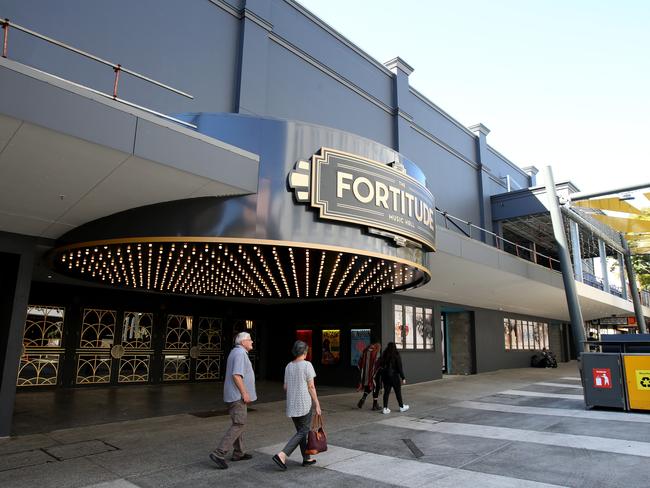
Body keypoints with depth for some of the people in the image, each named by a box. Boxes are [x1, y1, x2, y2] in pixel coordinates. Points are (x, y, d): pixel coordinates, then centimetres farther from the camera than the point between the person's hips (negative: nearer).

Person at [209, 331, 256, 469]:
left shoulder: (236, 352, 16)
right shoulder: (240, 353, -16)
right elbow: (236, 375, -25)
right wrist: (244, 393, -22)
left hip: (235, 395, 11)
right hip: (237, 396, -11)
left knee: (239, 423, 16)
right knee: (239, 425, -9)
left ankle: (239, 453, 24)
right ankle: (219, 453, -9)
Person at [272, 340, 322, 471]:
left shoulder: (288, 366, 6)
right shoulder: (307, 365, -12)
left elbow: (285, 387, 10)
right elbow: (311, 387, -12)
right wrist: (317, 404, -5)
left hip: (291, 404, 7)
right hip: (304, 404, -7)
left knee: (300, 431, 17)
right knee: (303, 432, 2)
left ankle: (306, 458, 22)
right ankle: (282, 455, -9)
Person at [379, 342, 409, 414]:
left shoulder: (384, 355, 2)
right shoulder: (396, 356, -11)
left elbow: (381, 365, 6)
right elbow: (399, 367, -11)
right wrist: (403, 378, -7)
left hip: (385, 376, 4)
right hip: (394, 376, -4)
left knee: (386, 392, 7)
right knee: (398, 392, 10)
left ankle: (385, 408, 5)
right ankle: (401, 407, 24)